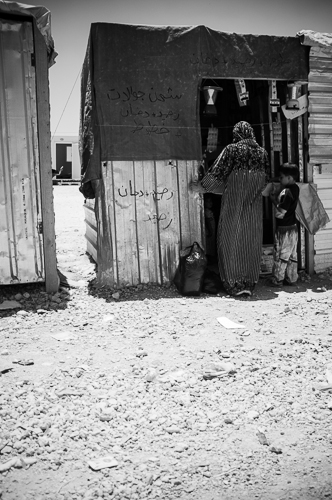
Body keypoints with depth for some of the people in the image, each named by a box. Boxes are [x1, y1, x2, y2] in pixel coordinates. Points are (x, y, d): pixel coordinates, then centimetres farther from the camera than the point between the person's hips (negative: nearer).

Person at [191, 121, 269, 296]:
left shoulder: (231, 149, -6)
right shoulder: (262, 152, 7)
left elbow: (217, 171, -5)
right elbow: (265, 178, 13)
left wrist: (203, 187, 7)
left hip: (234, 199, -4)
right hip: (254, 203, 4)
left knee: (231, 238, 2)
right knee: (252, 239, 7)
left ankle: (235, 283, 1)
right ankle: (250, 283, 10)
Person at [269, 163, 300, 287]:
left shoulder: (287, 191, -21)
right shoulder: (295, 188, 8)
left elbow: (281, 211, -21)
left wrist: (273, 199, -9)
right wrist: (276, 196, 1)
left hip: (284, 229, -9)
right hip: (292, 227, 9)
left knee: (280, 255, 2)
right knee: (292, 255, 14)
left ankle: (277, 280, 11)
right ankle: (291, 279, 22)